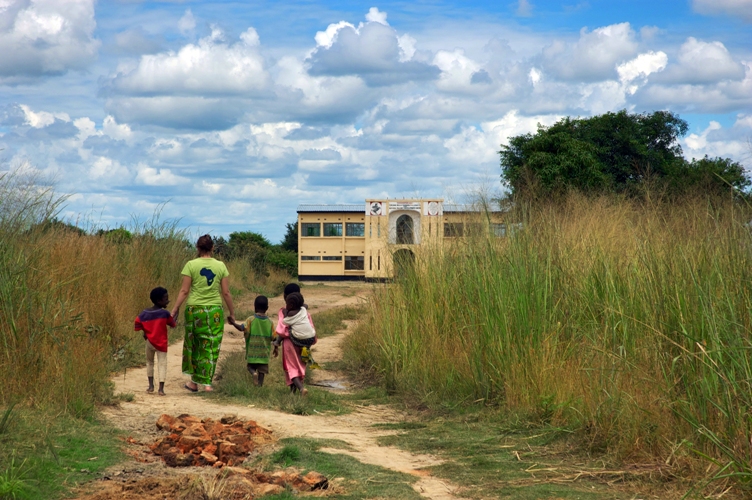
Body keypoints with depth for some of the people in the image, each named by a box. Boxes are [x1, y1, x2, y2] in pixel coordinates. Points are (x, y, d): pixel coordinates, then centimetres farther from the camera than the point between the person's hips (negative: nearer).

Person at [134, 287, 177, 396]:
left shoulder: (144, 313, -2)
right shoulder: (164, 313, -12)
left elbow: (137, 325, -2)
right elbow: (173, 324, -3)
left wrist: (145, 331, 12)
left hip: (149, 342, 4)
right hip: (161, 343, -4)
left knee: (150, 363, 21)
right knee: (162, 364, -2)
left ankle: (151, 386, 22)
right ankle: (161, 388, -14)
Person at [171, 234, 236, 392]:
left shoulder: (191, 265, -3)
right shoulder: (220, 266, 2)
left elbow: (184, 291, -5)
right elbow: (226, 293, 2)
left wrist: (174, 310, 2)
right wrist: (232, 313, 12)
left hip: (195, 309, -1)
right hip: (215, 311, 1)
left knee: (193, 344, 14)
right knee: (211, 347, 6)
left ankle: (194, 381, 17)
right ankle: (207, 383, 3)